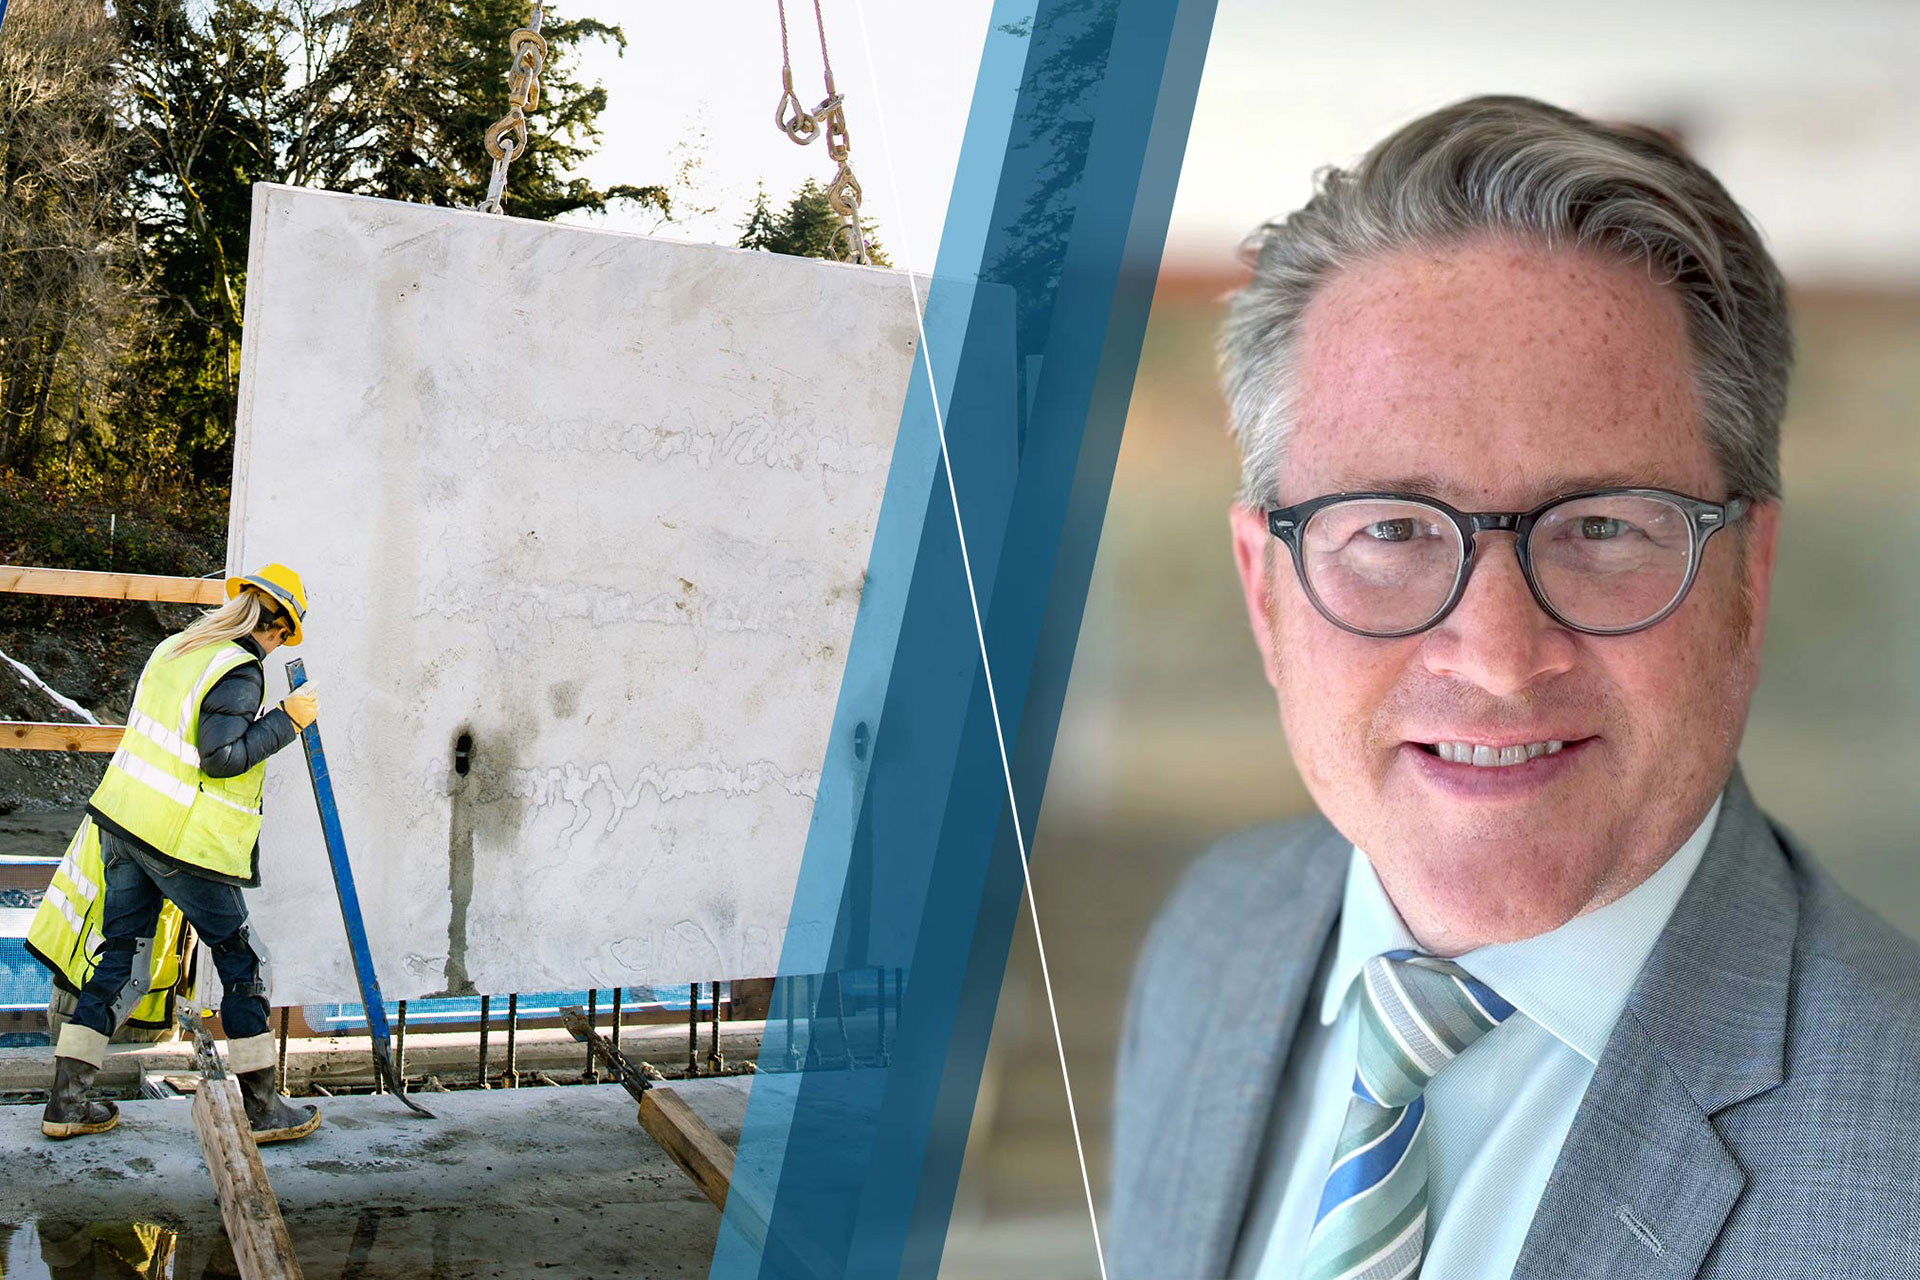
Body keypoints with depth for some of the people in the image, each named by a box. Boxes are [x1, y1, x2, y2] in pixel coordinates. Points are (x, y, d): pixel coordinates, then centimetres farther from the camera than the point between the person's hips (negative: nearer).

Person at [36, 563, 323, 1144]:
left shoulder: (173, 650, 11)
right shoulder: (240, 671, -14)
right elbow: (221, 756, -21)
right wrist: (286, 721, -13)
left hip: (123, 821, 8)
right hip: (184, 842, -8)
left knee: (121, 961, 13)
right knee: (242, 963, 4)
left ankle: (66, 1101, 13)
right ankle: (261, 1107, 9)